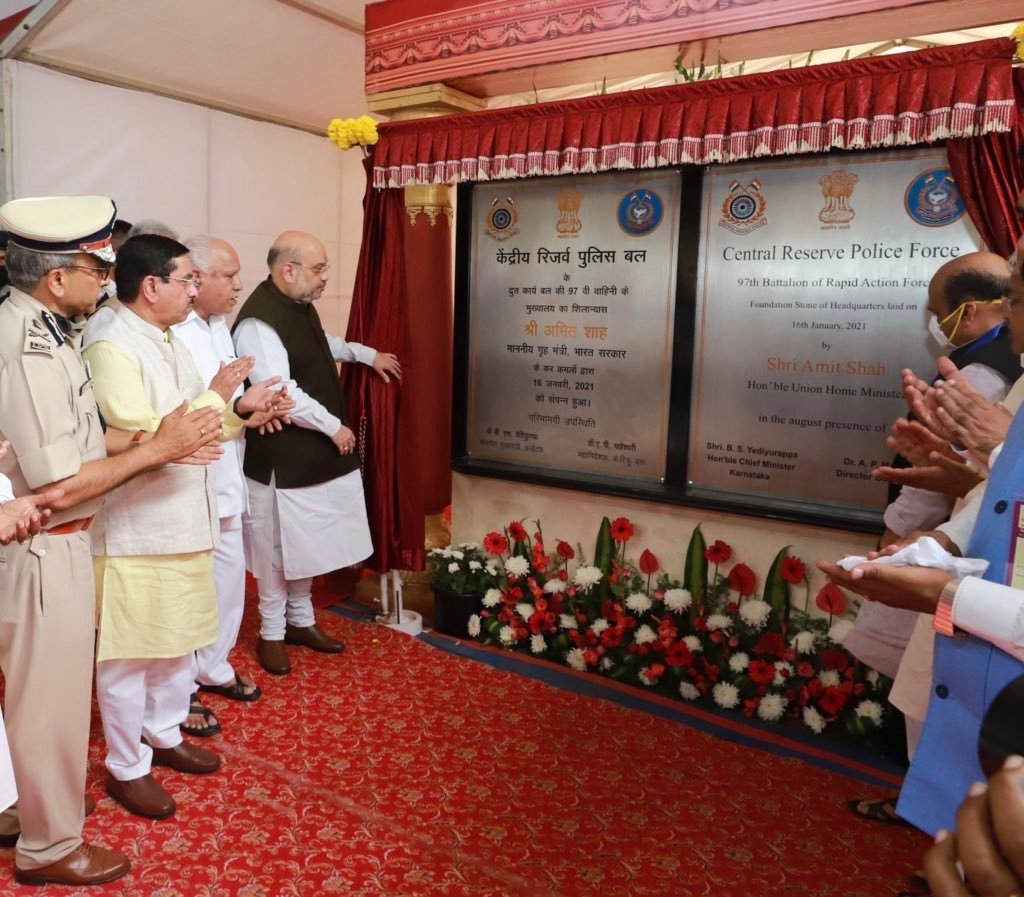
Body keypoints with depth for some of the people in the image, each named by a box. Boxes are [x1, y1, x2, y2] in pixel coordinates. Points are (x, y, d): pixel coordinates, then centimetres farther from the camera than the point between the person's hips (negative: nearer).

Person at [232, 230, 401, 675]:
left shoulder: (300, 305, 7)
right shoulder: (258, 323, -23)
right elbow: (282, 396, -27)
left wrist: (367, 354, 27)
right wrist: (333, 426, -18)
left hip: (314, 454, 9)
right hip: (282, 461, -9)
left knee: (307, 542, 19)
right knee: (277, 548, 7)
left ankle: (301, 620, 35)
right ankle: (272, 633, 24)